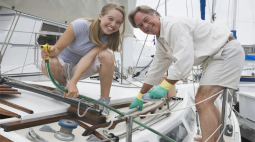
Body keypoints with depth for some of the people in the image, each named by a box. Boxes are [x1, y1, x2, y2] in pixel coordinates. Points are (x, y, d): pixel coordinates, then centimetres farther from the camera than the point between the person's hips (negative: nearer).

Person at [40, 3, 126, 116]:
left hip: (82, 68, 2)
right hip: (63, 65, -1)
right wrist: (51, 52, -47)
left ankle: (104, 101, -15)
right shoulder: (80, 25, -24)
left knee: (107, 56, -27)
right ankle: (62, 83, 2)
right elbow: (58, 48, -22)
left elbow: (89, 57, -28)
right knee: (48, 65, -36)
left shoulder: (108, 38, -15)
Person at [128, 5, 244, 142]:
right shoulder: (161, 41, 11)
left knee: (202, 102, -18)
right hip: (214, 56, 10)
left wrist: (165, 86, -20)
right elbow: (156, 70, 18)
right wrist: (140, 96, 21)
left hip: (227, 51, -10)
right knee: (206, 100, 18)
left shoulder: (174, 25, -20)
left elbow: (184, 61, -27)